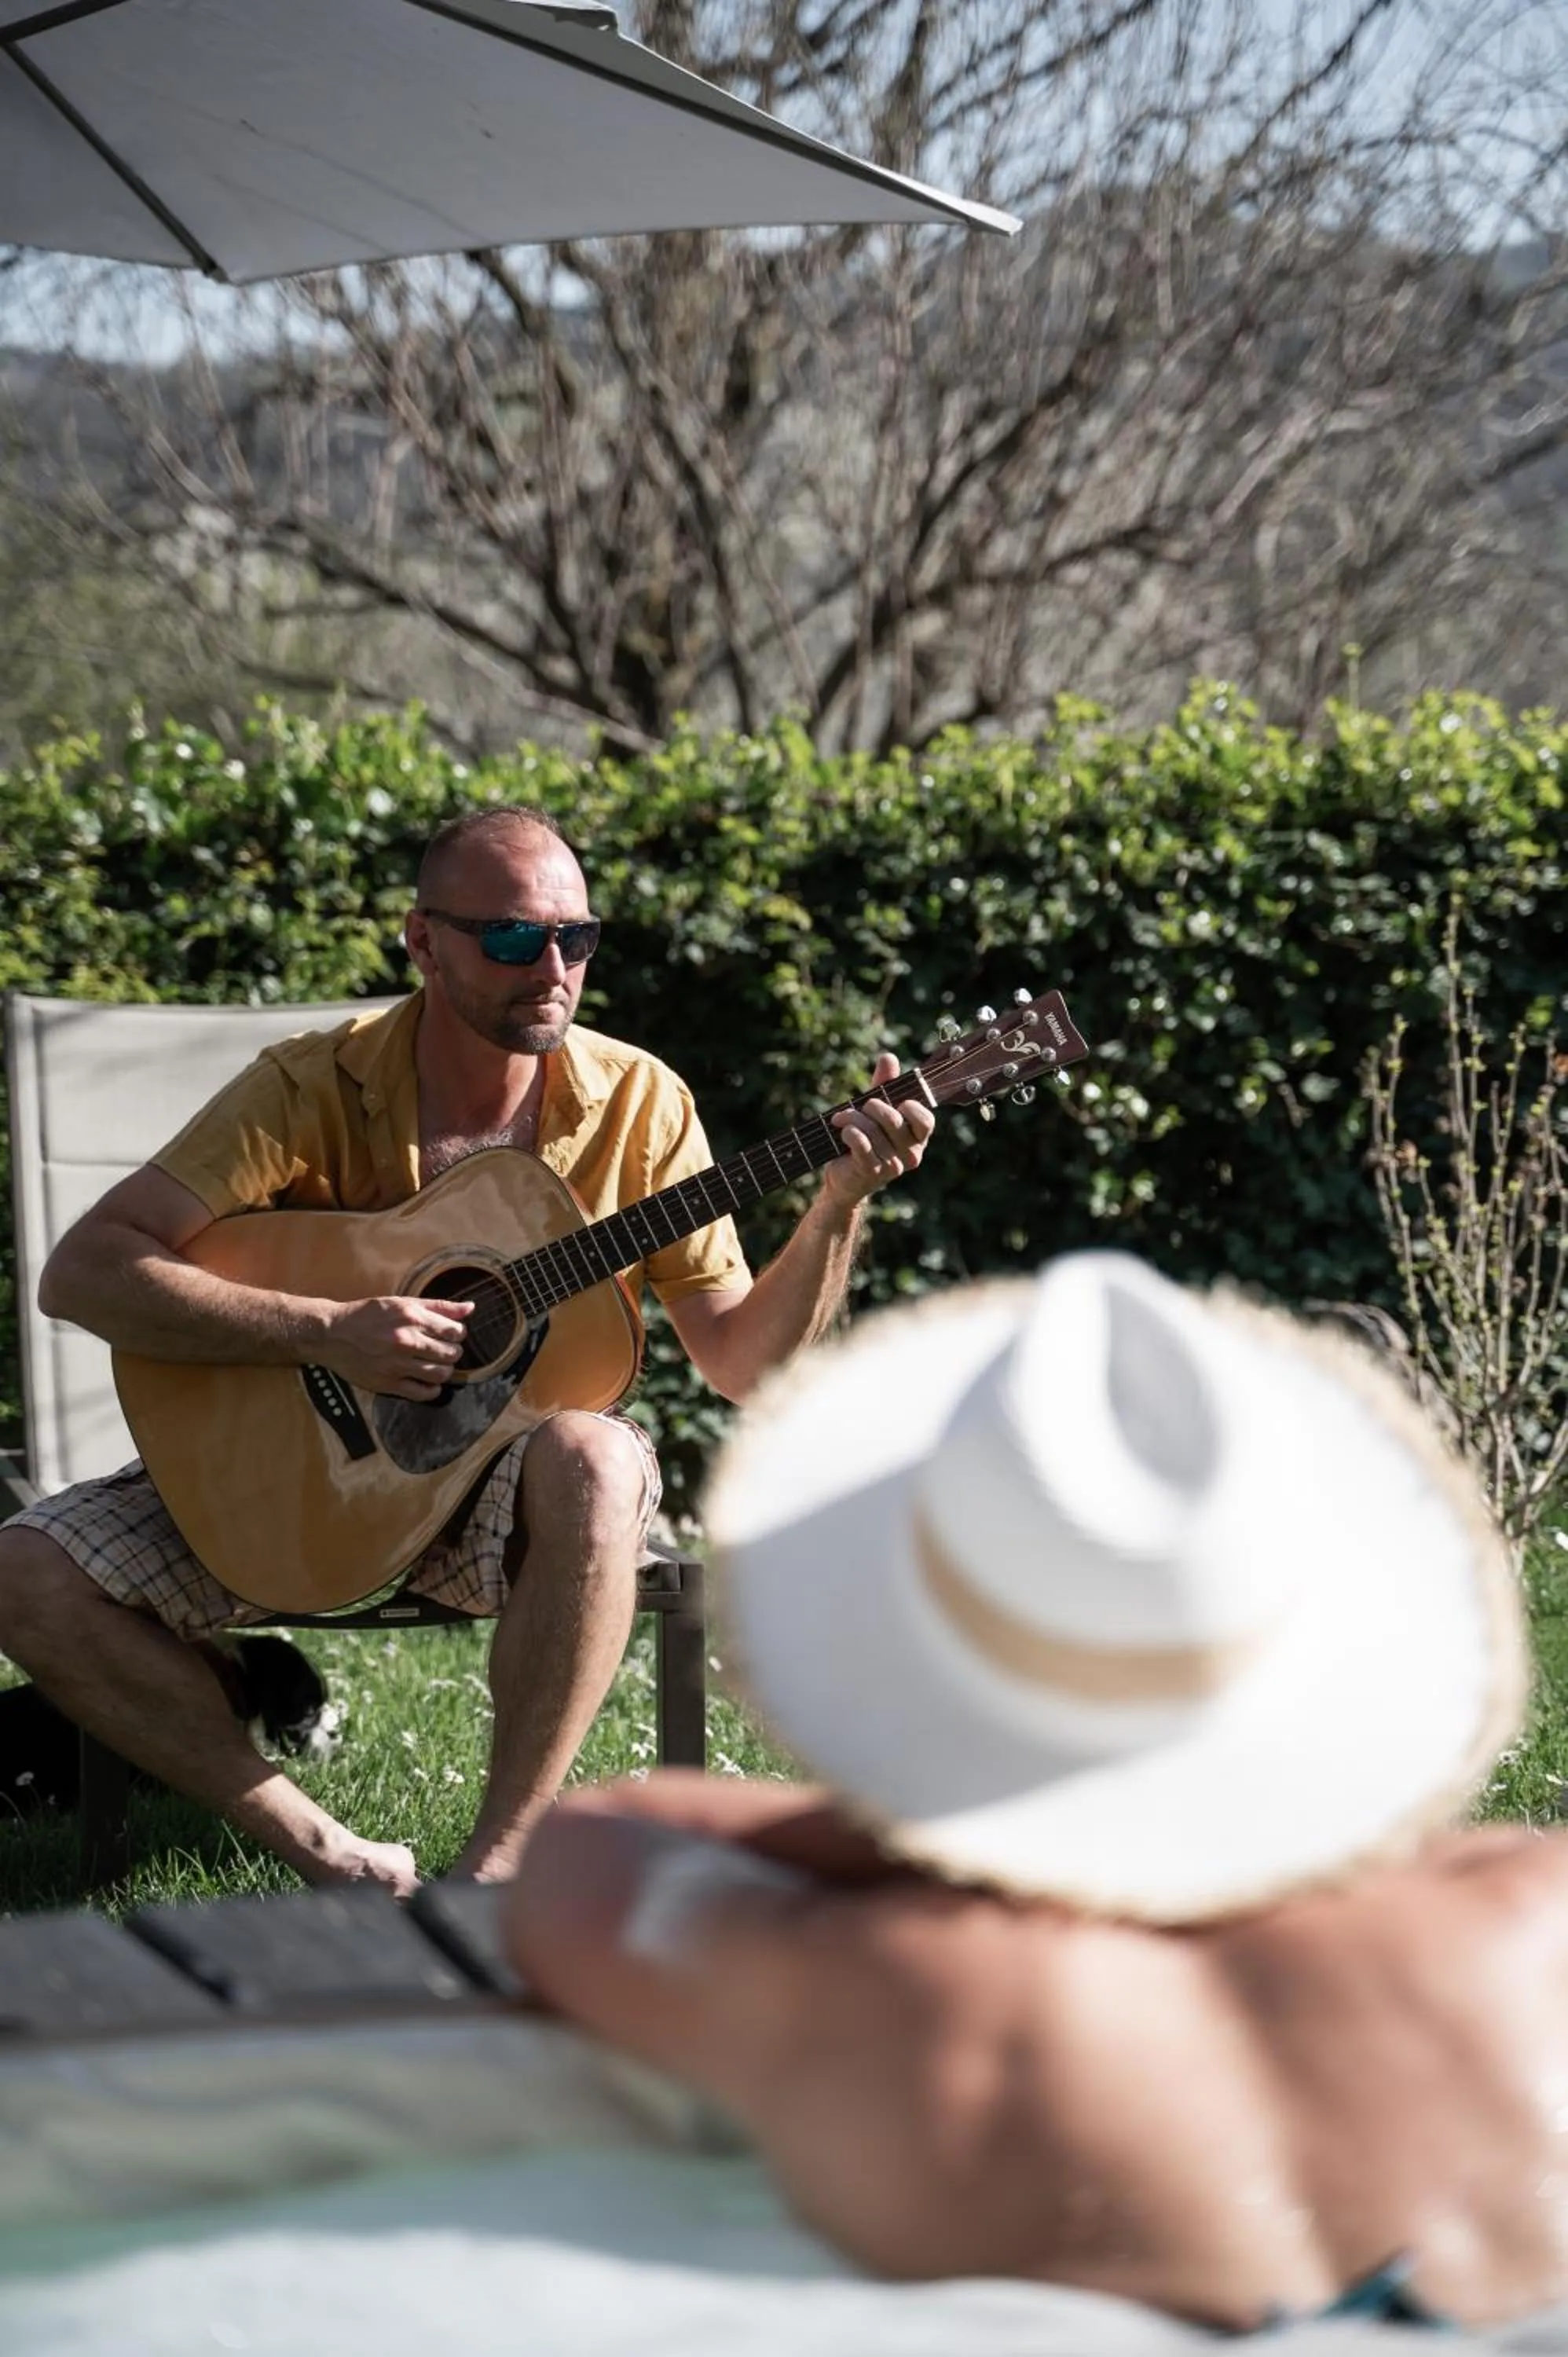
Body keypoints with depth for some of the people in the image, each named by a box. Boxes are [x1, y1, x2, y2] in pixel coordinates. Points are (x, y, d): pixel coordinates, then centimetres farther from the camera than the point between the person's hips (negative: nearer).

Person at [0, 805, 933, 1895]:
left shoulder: (636, 1102, -6)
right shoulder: (314, 1089, -12)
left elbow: (742, 1363, -3)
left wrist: (841, 1205, -20)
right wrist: (327, 1333, -30)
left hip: (508, 1478, 0)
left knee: (594, 1458, -37)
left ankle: (497, 1863, -27)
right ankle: (320, 1854, -12)